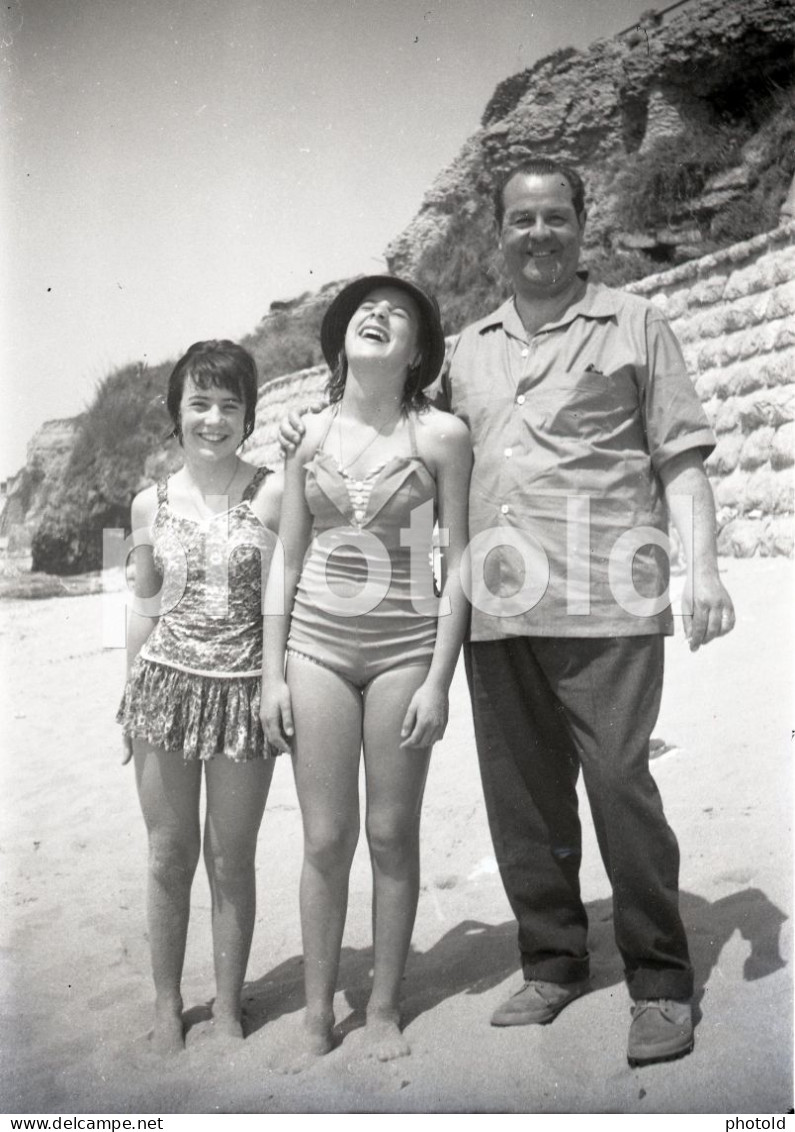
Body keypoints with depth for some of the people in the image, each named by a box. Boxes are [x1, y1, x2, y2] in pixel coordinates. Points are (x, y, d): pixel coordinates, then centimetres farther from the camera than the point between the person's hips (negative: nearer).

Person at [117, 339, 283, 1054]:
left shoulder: (273, 494, -4)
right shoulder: (151, 503, 5)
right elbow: (145, 604, 12)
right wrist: (132, 700, 11)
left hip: (244, 691, -2)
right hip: (166, 685, 2)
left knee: (231, 860, 8)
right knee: (169, 856, 10)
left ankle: (228, 1007, 26)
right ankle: (166, 1006, 28)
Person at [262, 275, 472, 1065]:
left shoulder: (441, 436, -2)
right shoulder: (308, 434, 5)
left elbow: (457, 564, -3)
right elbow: (287, 562, 7)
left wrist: (438, 679, -8)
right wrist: (272, 673, 3)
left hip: (405, 646, -1)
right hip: (317, 643, 2)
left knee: (392, 836, 7)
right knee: (325, 840, 5)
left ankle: (383, 1010, 24)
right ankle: (317, 1016, 21)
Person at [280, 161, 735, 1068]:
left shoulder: (632, 326, 10)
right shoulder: (469, 348, 20)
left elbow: (680, 459, 5)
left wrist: (702, 567, -7)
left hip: (605, 607, -4)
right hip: (497, 609, 4)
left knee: (619, 782, -6)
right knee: (522, 795, 9)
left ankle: (660, 982, 13)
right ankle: (553, 963, 26)